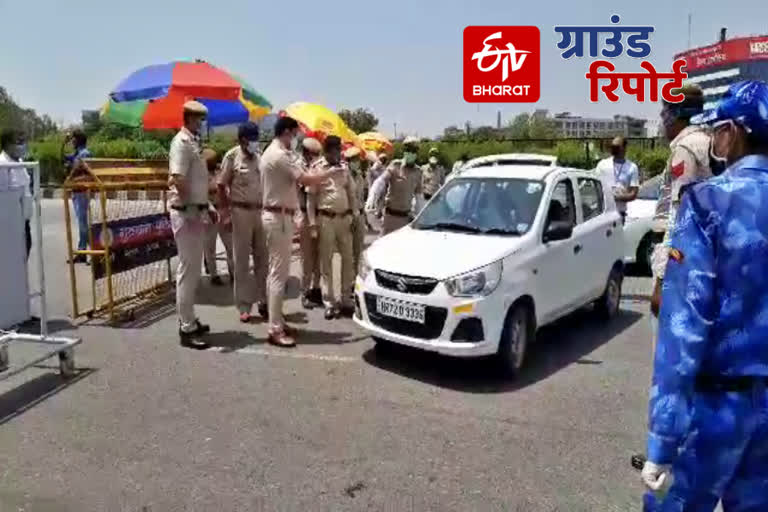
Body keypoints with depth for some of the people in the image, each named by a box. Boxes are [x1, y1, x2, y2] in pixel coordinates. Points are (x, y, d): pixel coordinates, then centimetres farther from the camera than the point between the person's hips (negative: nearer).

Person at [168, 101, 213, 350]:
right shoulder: (182, 142, -14)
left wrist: (206, 207, 16)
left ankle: (189, 320, 27)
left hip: (197, 211, 10)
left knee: (194, 270, 15)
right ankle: (187, 329, 3)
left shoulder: (194, 141, 15)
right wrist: (194, 211, -20)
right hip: (187, 213, -10)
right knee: (188, 271, -5)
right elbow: (178, 180, -24)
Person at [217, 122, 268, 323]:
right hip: (241, 212, -4)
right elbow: (221, 185, -2)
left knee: (263, 258, 8)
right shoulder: (232, 156, -3)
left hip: (261, 211, 4)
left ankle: (264, 302, 18)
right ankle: (244, 306, 10)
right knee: (242, 260, 3)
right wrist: (225, 209, -8)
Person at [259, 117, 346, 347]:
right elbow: (306, 180, -21)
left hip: (274, 215, 11)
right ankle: (275, 330, -6)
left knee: (275, 271, 13)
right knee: (279, 273, -9)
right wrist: (331, 172, -9)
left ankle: (276, 322, 20)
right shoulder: (280, 155, -16)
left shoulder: (271, 153, 17)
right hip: (279, 217, -11)